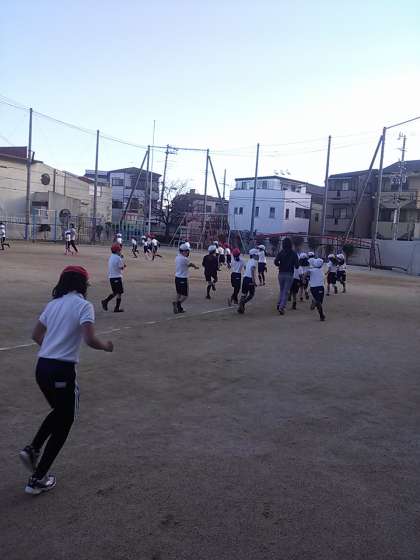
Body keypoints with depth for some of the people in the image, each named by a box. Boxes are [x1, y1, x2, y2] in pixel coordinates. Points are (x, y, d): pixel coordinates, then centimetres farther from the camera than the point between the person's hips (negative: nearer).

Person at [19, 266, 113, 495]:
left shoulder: (53, 304, 11)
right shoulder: (83, 305, -10)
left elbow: (36, 335, 17)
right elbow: (90, 340, -21)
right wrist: (106, 346, -1)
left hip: (42, 367, 7)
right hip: (62, 371, -7)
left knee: (59, 412, 30)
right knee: (64, 424, 11)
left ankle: (32, 449, 18)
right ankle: (37, 480, 16)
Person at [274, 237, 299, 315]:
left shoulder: (281, 253, -1)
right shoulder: (293, 254, -4)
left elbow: (276, 261, -12)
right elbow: (297, 265, -8)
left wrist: (280, 265, 7)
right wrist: (294, 265, 14)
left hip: (281, 274, 2)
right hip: (289, 274, -2)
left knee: (282, 290, 21)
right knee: (286, 291, 2)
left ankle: (279, 304, 12)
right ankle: (282, 307, -7)